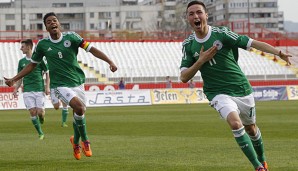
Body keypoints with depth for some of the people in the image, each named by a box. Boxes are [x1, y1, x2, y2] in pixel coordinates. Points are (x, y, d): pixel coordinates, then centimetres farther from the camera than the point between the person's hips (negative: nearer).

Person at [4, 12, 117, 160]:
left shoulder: (71, 37, -3)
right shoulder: (42, 44, 0)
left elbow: (91, 49, -6)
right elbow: (32, 65, 11)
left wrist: (110, 62, -16)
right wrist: (14, 79, 8)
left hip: (77, 81, 3)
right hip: (60, 85, -2)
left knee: (78, 114, 7)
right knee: (79, 106, -26)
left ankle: (76, 143, 35)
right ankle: (85, 140, -7)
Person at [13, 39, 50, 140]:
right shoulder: (21, 61, 10)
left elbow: (47, 73, 4)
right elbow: (20, 77, 17)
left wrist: (47, 87, -7)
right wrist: (16, 89, 4)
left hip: (39, 90, -3)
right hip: (27, 91, 3)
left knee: (40, 112, -9)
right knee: (32, 112, -7)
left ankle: (42, 117, 28)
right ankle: (40, 134, 1)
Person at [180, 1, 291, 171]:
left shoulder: (221, 33, -9)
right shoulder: (188, 45, -1)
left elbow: (253, 43, -12)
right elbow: (184, 77, 1)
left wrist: (279, 52, -22)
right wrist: (201, 61, -14)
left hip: (242, 89, 0)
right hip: (218, 93, 0)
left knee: (250, 127, 16)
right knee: (235, 122, -26)